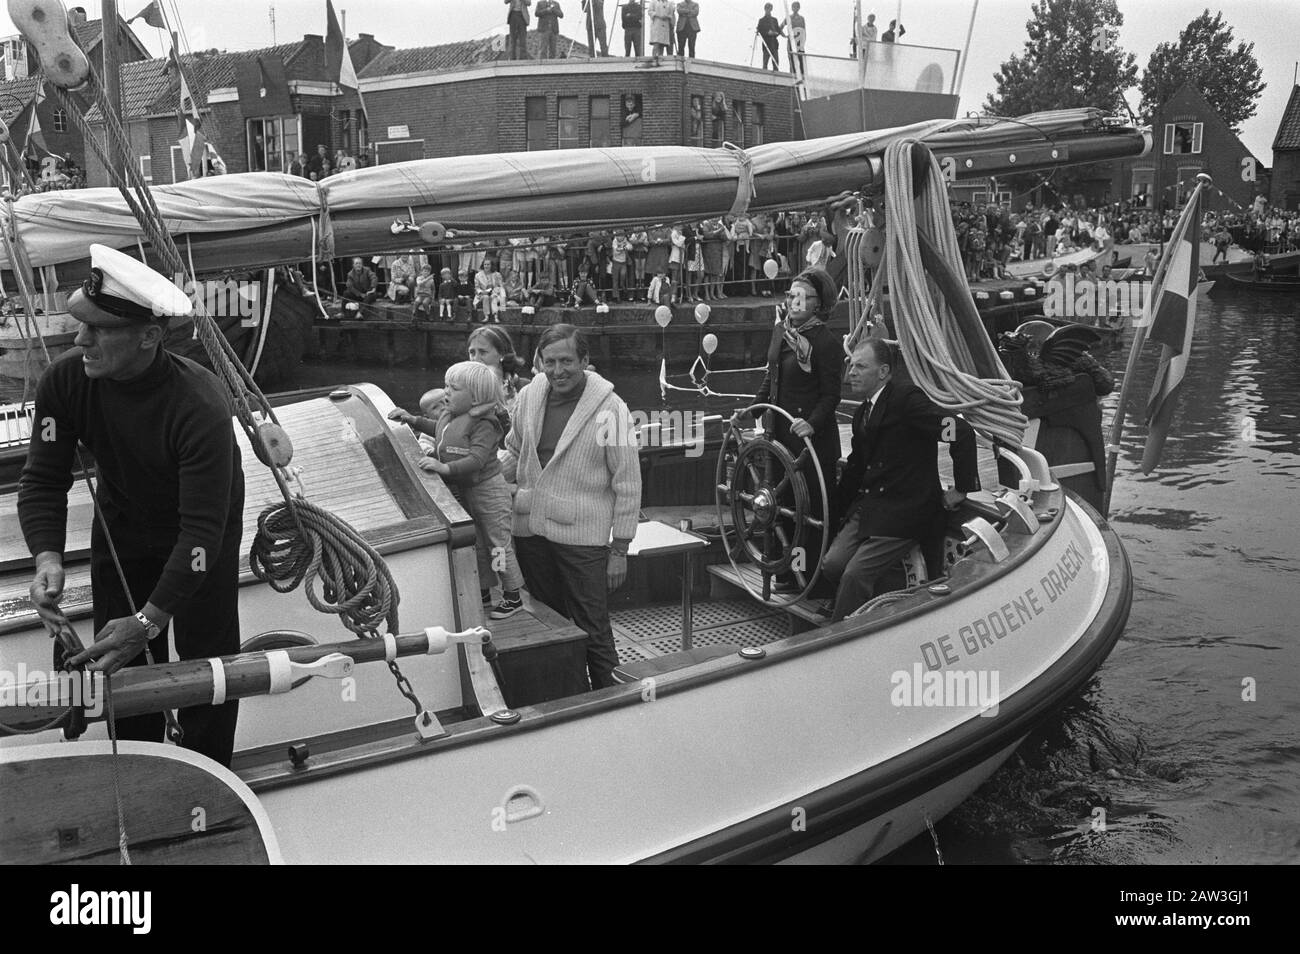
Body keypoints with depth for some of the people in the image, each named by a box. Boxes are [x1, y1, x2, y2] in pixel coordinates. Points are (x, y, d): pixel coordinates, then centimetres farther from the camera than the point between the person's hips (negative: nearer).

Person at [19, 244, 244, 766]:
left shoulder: (200, 406, -37)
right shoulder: (63, 381, -23)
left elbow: (202, 528, -35)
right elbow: (43, 480, -14)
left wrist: (149, 620, -41)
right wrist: (48, 557, -33)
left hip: (203, 536, -4)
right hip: (121, 527, 4)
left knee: (206, 659, 3)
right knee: (117, 660, 10)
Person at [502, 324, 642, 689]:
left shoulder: (609, 408, -12)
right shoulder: (529, 396, 3)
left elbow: (627, 483, -8)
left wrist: (620, 549, -9)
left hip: (582, 536, -5)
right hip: (531, 531, 5)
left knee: (592, 631, 0)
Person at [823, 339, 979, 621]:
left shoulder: (907, 398, -13)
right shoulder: (863, 411, 15)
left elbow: (962, 432, -19)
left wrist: (963, 487, -14)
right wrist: (837, 505, 15)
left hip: (902, 511, -8)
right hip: (865, 507, 8)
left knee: (855, 574, -16)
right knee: (832, 565, -5)